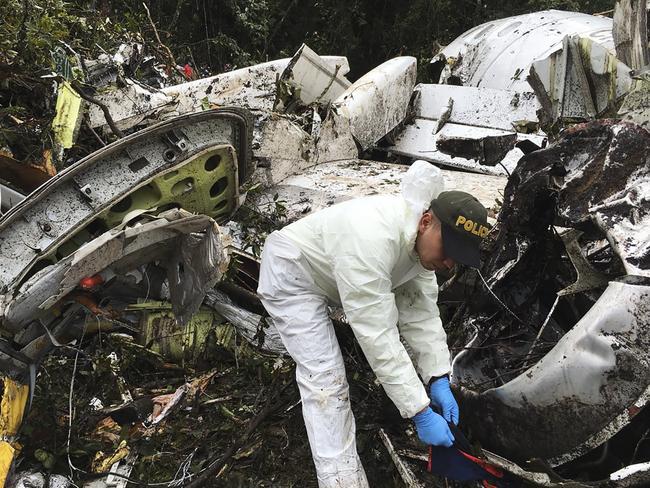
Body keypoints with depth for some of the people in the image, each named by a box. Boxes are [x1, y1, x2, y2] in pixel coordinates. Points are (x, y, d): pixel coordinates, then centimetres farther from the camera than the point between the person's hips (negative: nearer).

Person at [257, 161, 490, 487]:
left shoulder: (423, 240, -13)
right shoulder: (373, 240, -41)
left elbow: (421, 314, -8)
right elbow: (377, 336, -39)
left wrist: (438, 380, -16)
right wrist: (420, 412, -34)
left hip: (330, 275, 9)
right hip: (289, 275, -9)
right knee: (325, 379, -18)